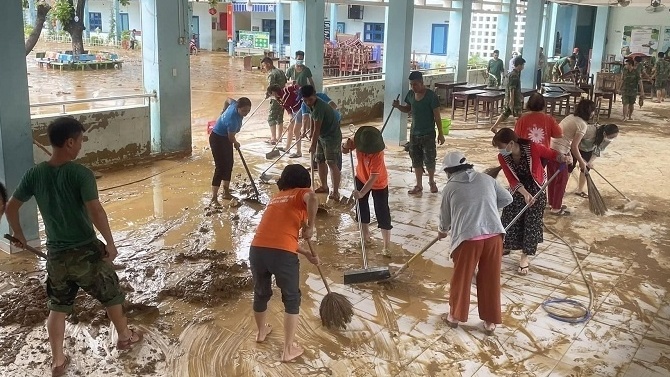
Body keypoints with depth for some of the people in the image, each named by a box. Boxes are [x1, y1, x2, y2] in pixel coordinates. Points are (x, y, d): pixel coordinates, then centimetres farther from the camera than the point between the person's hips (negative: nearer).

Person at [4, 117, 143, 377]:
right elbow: (96, 211, -27)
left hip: (56, 254, 4)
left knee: (58, 307, 19)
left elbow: (10, 207, 5)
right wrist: (110, 243, -16)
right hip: (86, 251, -4)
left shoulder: (34, 174, -3)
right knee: (111, 294, 19)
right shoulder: (80, 173, -19)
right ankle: (125, 336, 38)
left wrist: (18, 235, 22)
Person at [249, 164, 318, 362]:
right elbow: (313, 199, -19)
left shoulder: (276, 198, 28)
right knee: (292, 299, 15)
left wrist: (307, 254, 37)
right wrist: (310, 226, -4)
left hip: (257, 250, 6)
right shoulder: (301, 194, 9)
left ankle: (261, 331, 53)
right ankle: (288, 349, 20)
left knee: (261, 293, 29)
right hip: (282, 255, -6)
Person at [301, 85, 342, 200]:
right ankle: (324, 186, 29)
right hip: (321, 136, 10)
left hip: (332, 136, -10)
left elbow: (317, 129, -23)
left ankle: (335, 192, -7)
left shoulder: (319, 107, -30)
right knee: (320, 161, 15)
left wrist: (313, 145, -14)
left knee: (332, 163, -10)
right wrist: (311, 134, 19)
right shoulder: (311, 105, -1)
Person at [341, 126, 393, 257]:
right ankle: (366, 234, 35)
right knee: (362, 206, 15)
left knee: (382, 213, -7)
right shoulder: (360, 142, -22)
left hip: (379, 183, -6)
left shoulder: (378, 154, -38)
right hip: (361, 178, 6)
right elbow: (344, 150, -6)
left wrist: (361, 193, -43)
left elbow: (373, 178, -37)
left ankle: (386, 247, -5)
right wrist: (346, 145, -30)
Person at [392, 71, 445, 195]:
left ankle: (431, 182, 28)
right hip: (414, 133, 5)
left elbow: (437, 116, -12)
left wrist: (440, 133, -11)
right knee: (416, 161, 11)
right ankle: (419, 186, 22)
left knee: (429, 160, 5)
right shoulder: (410, 94, 0)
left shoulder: (431, 96, -16)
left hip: (428, 134, -5)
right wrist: (398, 106, -4)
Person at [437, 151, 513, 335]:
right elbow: (507, 198, 19)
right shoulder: (486, 179, 12)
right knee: (491, 279, 15)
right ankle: (490, 321, 25)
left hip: (468, 238, -3)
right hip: (494, 235, 3)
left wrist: (442, 231, 37)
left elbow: (445, 217, 17)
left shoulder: (450, 187, 5)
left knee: (461, 279, 15)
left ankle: (455, 316, 30)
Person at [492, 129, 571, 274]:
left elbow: (552, 154, -13)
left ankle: (525, 256, 15)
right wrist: (525, 193, -35)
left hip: (536, 189, -3)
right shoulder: (502, 157, -18)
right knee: (509, 218, 9)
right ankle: (506, 246, 36)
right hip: (517, 189, 3)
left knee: (532, 222, 2)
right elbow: (512, 180, -20)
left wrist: (563, 158, -34)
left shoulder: (532, 147, -28)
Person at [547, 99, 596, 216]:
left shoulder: (571, 117, 14)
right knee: (561, 181, 8)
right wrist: (581, 162, -1)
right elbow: (574, 147, -14)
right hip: (559, 152, -8)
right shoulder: (582, 124, -12)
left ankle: (552, 203, 36)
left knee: (553, 179, 22)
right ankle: (556, 208, 17)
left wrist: (581, 159, 26)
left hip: (550, 148, 8)